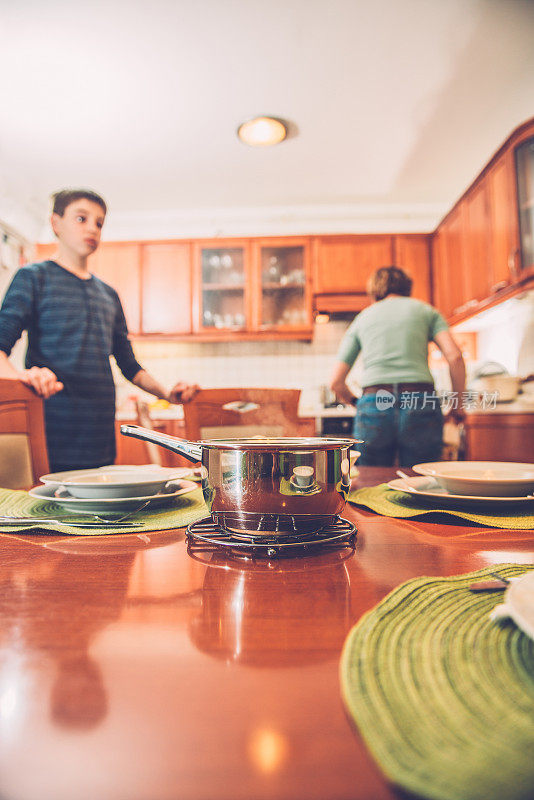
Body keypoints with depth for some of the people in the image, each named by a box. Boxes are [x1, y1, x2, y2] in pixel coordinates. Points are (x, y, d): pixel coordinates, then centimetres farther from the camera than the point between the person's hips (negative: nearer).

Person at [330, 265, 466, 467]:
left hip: (374, 407, 1)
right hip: (420, 406, 0)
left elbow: (336, 383, 13)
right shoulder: (426, 310, 17)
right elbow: (454, 356, 1)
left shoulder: (362, 318, 19)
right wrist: (457, 406, 13)